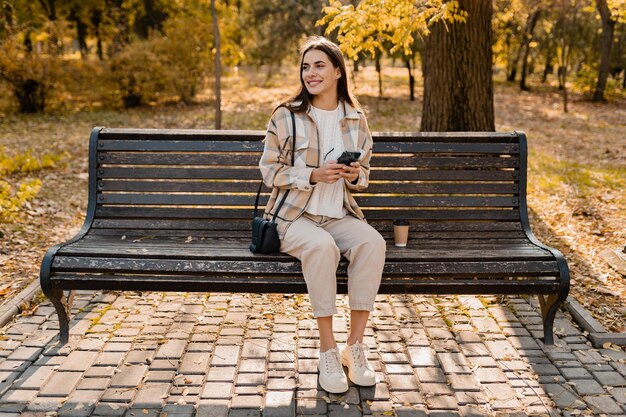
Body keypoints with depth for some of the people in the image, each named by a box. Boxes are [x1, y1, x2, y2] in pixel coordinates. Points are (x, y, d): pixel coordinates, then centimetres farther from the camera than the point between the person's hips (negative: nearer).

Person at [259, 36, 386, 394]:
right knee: (321, 246, -36)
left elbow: (364, 173, 17)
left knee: (373, 243, -28)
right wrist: (314, 175, -17)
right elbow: (270, 171, -3)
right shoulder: (286, 116, -3)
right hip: (295, 217, -3)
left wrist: (355, 175, -8)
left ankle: (355, 346, -17)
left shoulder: (356, 118, 8)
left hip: (339, 215, 3)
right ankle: (328, 350, -22)